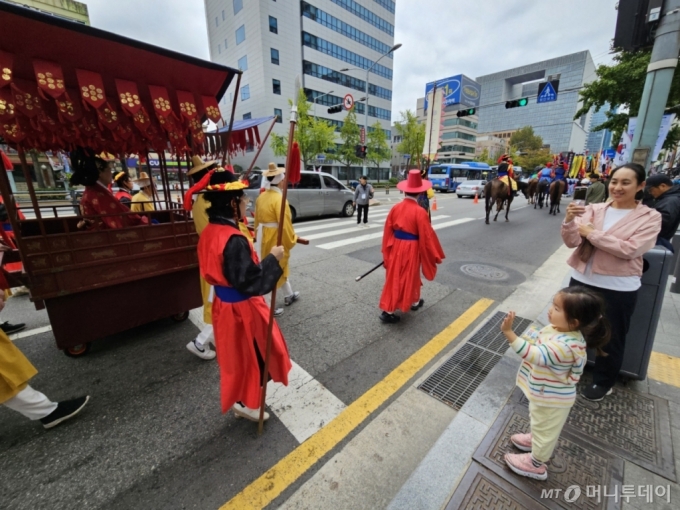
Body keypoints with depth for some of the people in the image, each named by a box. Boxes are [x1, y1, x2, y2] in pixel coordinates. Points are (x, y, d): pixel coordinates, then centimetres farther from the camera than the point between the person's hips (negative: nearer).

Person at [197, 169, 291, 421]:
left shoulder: (210, 232, 0)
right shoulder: (234, 240, -30)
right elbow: (250, 282, -30)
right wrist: (272, 259, -21)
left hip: (224, 303, 9)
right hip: (242, 309, -9)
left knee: (237, 355, 26)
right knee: (252, 355, 14)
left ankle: (240, 398, 47)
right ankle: (247, 403, 36)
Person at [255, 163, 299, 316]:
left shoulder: (262, 196, 6)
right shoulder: (279, 199, -20)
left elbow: (257, 219, 12)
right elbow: (285, 224, -22)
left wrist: (260, 234, 21)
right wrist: (292, 240, -9)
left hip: (265, 237, 9)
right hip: (277, 239, -9)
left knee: (281, 267, 23)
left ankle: (289, 295, 41)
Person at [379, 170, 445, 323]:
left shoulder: (395, 208, -3)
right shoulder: (419, 211, -17)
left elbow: (388, 231, 3)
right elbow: (427, 236, -14)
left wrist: (387, 249, 15)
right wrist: (436, 255, -2)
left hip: (396, 246, 5)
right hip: (411, 249, -4)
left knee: (395, 277, 13)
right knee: (409, 277, 14)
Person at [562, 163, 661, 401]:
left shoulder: (650, 217, -4)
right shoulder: (593, 209, 1)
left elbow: (630, 250, -19)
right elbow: (572, 242, -8)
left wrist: (592, 233, -15)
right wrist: (570, 221, -25)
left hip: (618, 288, -2)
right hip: (582, 279, 3)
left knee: (611, 339, 15)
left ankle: (603, 381, 37)